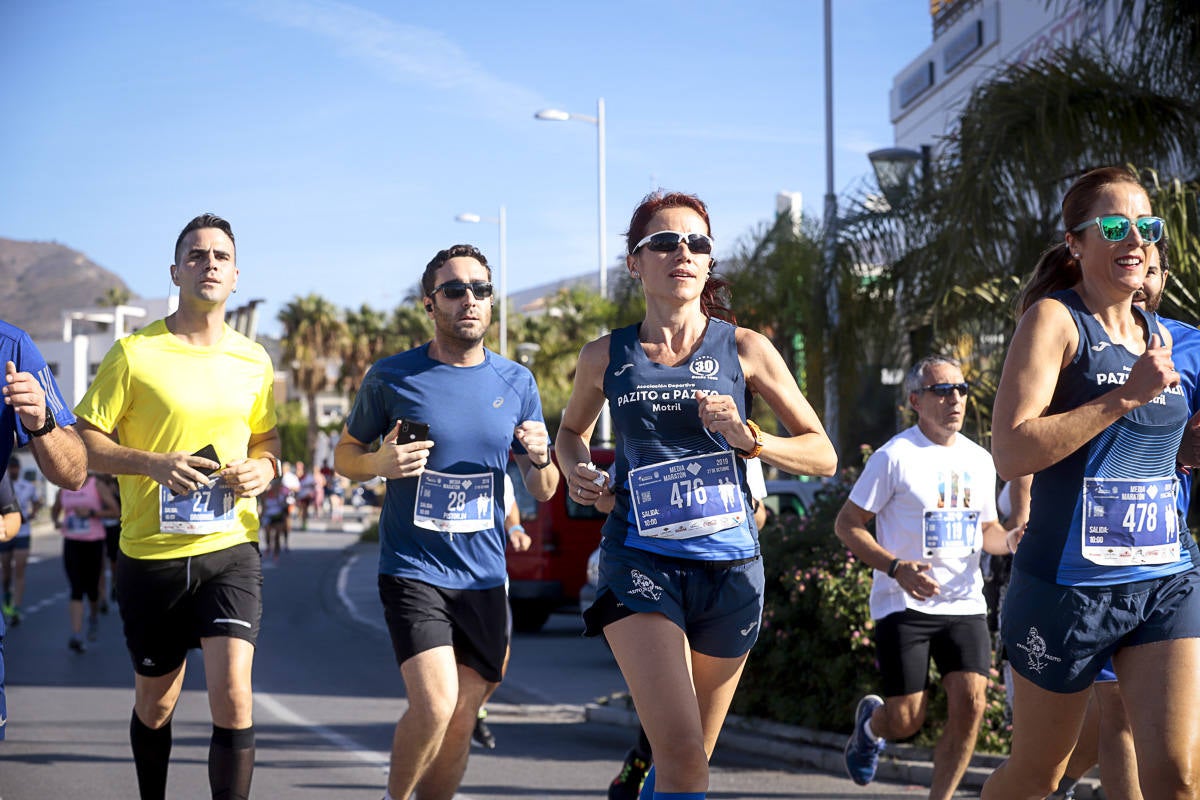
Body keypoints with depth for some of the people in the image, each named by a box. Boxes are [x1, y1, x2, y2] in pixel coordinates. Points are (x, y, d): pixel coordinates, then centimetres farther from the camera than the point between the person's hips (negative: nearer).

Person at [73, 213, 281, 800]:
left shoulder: (254, 361, 7)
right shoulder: (135, 353, -4)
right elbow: (84, 442, -3)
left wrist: (262, 469, -2)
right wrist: (155, 463, -19)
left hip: (230, 549, 1)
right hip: (150, 554, -1)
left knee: (232, 696, -17)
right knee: (154, 705, 13)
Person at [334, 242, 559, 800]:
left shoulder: (515, 383, 6)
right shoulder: (392, 377, -2)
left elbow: (542, 491, 11)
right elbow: (344, 454, 10)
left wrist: (539, 458, -12)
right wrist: (380, 464, -12)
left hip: (485, 578, 3)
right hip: (412, 571, -3)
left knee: (460, 723, 5)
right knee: (433, 707, -18)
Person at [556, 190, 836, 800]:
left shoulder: (744, 349, 2)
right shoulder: (606, 357, 4)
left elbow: (822, 455, 4)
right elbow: (572, 430, 25)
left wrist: (748, 439, -13)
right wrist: (576, 469, 3)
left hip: (729, 566, 2)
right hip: (641, 563, -2)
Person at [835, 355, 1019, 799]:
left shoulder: (979, 459, 11)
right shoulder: (895, 456, -7)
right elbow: (847, 523, -5)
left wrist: (1010, 540, -1)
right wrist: (896, 567, -19)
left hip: (965, 604, 5)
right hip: (903, 605, -4)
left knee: (970, 704, -12)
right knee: (906, 720, -4)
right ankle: (870, 723, 34)